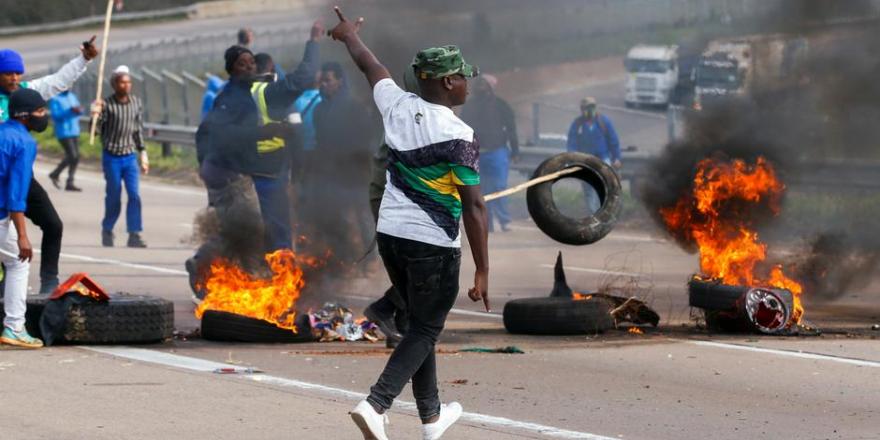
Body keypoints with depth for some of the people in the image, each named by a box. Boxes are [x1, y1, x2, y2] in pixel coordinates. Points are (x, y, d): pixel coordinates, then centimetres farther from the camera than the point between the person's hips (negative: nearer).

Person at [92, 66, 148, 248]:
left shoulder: (136, 103, 4)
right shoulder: (107, 104, -9)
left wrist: (143, 153, 13)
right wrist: (95, 116, -32)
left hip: (130, 156, 3)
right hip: (111, 156, -3)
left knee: (134, 195, -8)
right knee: (113, 197, 4)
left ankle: (134, 235, -8)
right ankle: (107, 231, 25)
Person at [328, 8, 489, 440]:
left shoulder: (397, 107, 0)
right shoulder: (458, 136, -17)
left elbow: (369, 64, 21)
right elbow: (473, 207, -17)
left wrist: (350, 34, 42)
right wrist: (482, 271, -14)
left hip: (390, 234, 7)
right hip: (434, 244, -7)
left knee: (419, 324, 20)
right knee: (424, 332, 3)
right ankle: (375, 405, -14)